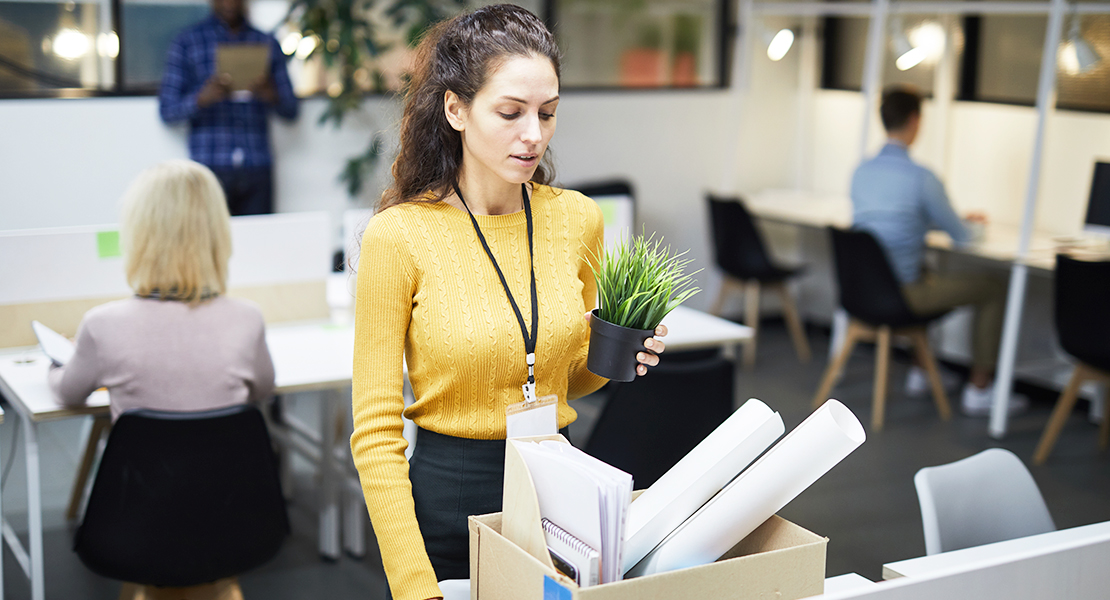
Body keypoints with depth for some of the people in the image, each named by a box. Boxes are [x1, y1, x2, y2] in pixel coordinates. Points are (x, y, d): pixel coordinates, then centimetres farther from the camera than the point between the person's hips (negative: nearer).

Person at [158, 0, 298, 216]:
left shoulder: (268, 44, 14)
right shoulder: (187, 42, 8)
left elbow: (291, 110, 13)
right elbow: (167, 110, 3)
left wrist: (270, 95, -10)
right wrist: (204, 97, -16)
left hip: (257, 169, 2)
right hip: (210, 166, -2)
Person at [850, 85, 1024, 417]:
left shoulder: (861, 171, 5)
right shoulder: (920, 177, -18)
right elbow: (962, 238, -8)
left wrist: (959, 219, 27)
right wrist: (965, 225, 17)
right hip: (901, 293, -8)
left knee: (929, 277, 37)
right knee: (994, 289, 6)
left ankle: (918, 371, 41)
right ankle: (978, 390, 11)